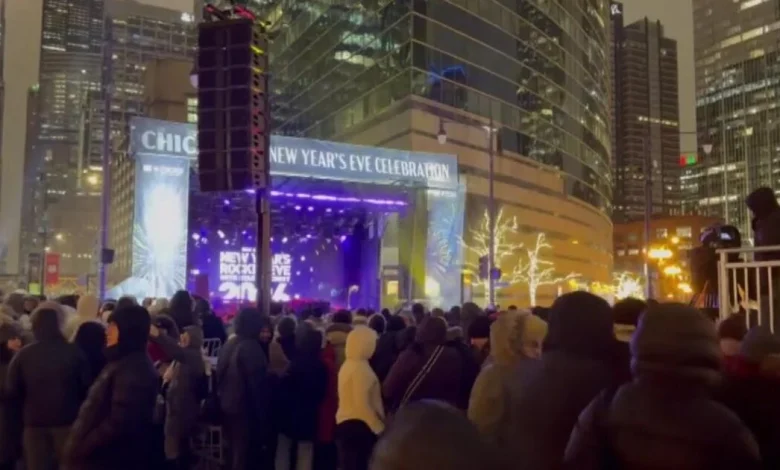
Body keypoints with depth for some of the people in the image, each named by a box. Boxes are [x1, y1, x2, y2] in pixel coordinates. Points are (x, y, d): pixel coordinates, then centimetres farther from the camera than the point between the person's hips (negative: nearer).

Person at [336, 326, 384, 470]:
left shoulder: (347, 365, 13)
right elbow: (362, 403, -21)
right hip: (359, 426, -10)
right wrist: (379, 427, -13)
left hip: (345, 423, 10)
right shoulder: (361, 368, -16)